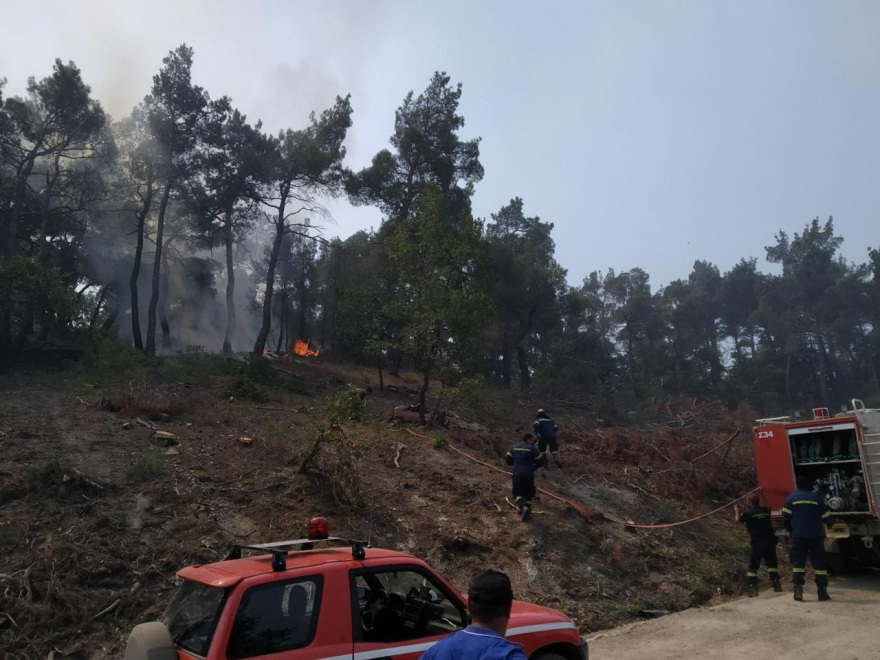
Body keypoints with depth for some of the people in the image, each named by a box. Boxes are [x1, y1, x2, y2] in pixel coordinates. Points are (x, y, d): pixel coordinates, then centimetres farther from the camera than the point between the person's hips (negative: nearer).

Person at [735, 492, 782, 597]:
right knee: (772, 563, 20)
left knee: (753, 566, 3)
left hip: (757, 542, -4)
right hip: (770, 540, 4)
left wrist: (737, 511, 31)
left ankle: (752, 588, -3)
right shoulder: (766, 510, 5)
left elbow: (738, 520, 12)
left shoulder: (747, 513, -6)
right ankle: (776, 585, 18)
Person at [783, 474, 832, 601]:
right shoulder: (817, 498, 0)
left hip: (798, 536, 0)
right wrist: (822, 529, 25)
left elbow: (786, 517, -1)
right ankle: (822, 592, 8)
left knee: (798, 562, 5)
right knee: (819, 562, 8)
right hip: (816, 535, 0)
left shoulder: (791, 498, 1)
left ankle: (798, 590, -5)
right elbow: (826, 517, 4)